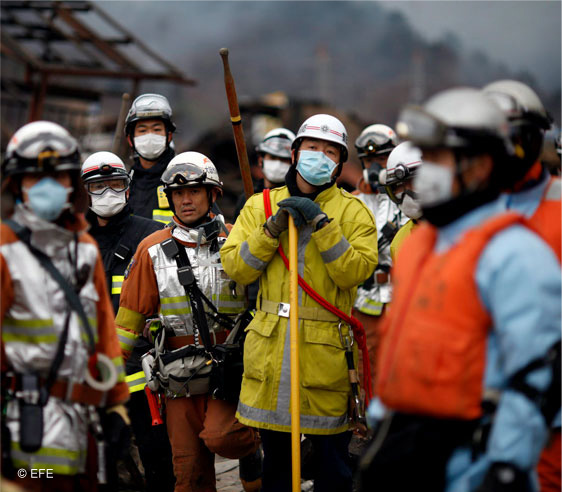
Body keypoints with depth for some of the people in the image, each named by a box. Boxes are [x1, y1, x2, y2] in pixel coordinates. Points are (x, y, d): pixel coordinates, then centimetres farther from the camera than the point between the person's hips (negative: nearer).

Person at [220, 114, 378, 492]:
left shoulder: (353, 212, 4)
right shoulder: (261, 205, 10)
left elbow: (355, 271, -12)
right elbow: (235, 267, 0)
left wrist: (321, 223, -16)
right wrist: (273, 228, -11)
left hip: (327, 348, -2)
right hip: (270, 346, 2)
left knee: (333, 460, 4)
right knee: (275, 455, 12)